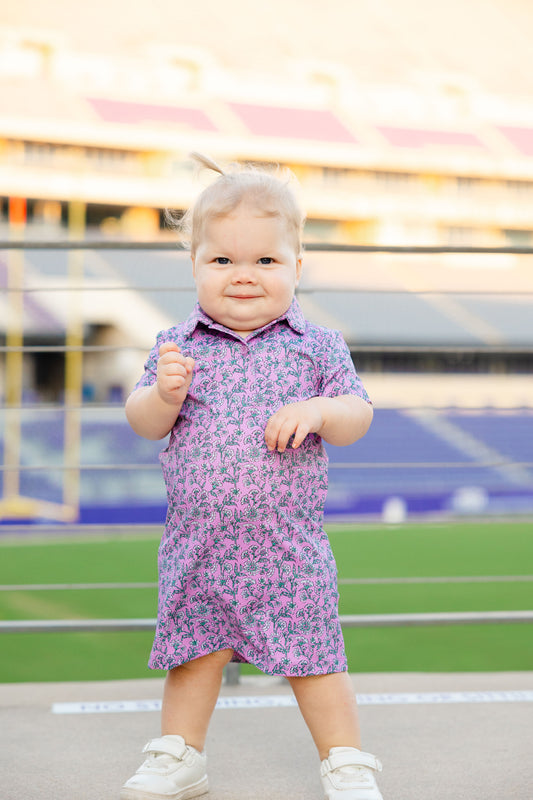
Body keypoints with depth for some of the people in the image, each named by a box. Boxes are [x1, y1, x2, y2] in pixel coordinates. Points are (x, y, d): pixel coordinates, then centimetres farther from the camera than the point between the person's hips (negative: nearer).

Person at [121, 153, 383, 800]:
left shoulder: (315, 345, -1)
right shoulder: (178, 347, 1)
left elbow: (357, 418, 0)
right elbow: (143, 424, 3)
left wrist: (318, 412, -21)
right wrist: (164, 395, -18)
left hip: (289, 544, -2)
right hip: (196, 540, 2)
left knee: (312, 656, 3)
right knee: (196, 650, 14)